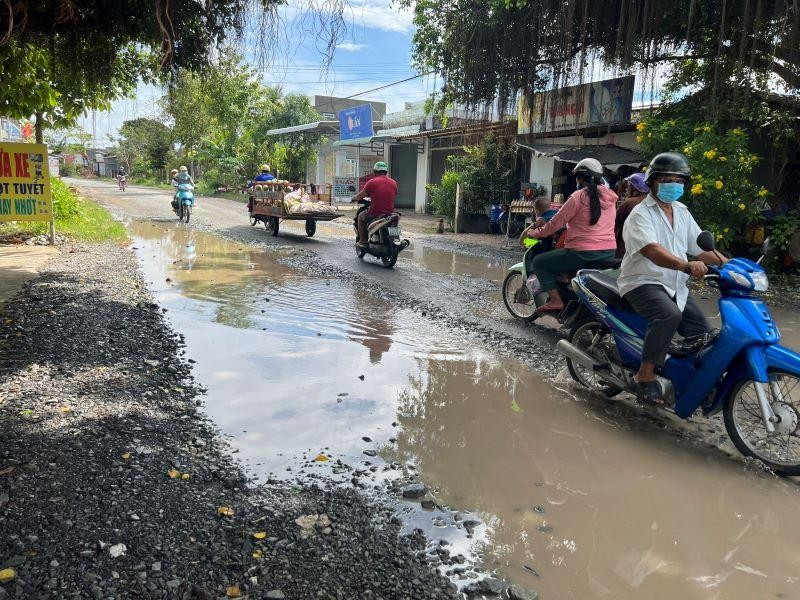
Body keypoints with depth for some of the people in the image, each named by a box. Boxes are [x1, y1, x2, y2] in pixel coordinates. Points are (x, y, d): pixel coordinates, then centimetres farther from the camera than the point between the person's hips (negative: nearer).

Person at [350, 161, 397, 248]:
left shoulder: (372, 182, -6)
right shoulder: (393, 183, 6)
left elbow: (361, 196, 1)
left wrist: (354, 198, 23)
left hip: (375, 214, -4)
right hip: (390, 214, 4)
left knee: (360, 216, 25)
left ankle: (363, 241, 20)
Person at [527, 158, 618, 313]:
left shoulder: (579, 196, -10)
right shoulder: (610, 197, 12)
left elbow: (557, 222, -7)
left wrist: (535, 233, 10)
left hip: (583, 252, -8)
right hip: (610, 252, 8)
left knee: (539, 262, 5)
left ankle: (555, 300, -8)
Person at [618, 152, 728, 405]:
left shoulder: (682, 212, 16)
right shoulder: (641, 214, -9)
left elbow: (700, 248, 14)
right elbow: (652, 250, -28)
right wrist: (687, 265, -43)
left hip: (675, 287, 8)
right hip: (643, 283, -8)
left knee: (702, 332, 0)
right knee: (670, 315, -34)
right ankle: (645, 373, -23)